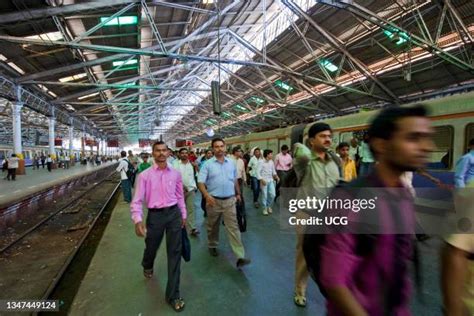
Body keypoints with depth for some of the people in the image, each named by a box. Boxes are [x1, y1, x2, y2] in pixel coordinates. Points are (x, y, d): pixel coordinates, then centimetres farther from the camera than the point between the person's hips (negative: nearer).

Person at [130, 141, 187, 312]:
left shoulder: (175, 174, 1)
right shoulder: (145, 175, -7)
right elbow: (137, 200, -11)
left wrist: (183, 215, 15)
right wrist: (137, 220, -25)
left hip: (174, 214, 2)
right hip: (155, 215, -1)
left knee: (175, 253, 6)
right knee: (151, 248, 20)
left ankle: (173, 294, 23)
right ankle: (147, 266, 61)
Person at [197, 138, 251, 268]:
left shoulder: (231, 163, 6)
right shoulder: (207, 164, -5)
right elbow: (200, 182, -10)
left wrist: (238, 194, 23)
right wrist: (207, 195, -25)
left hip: (229, 200, 2)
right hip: (214, 200, -1)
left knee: (233, 227, -2)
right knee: (213, 226, 16)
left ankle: (240, 257, -2)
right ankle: (212, 246, 41)